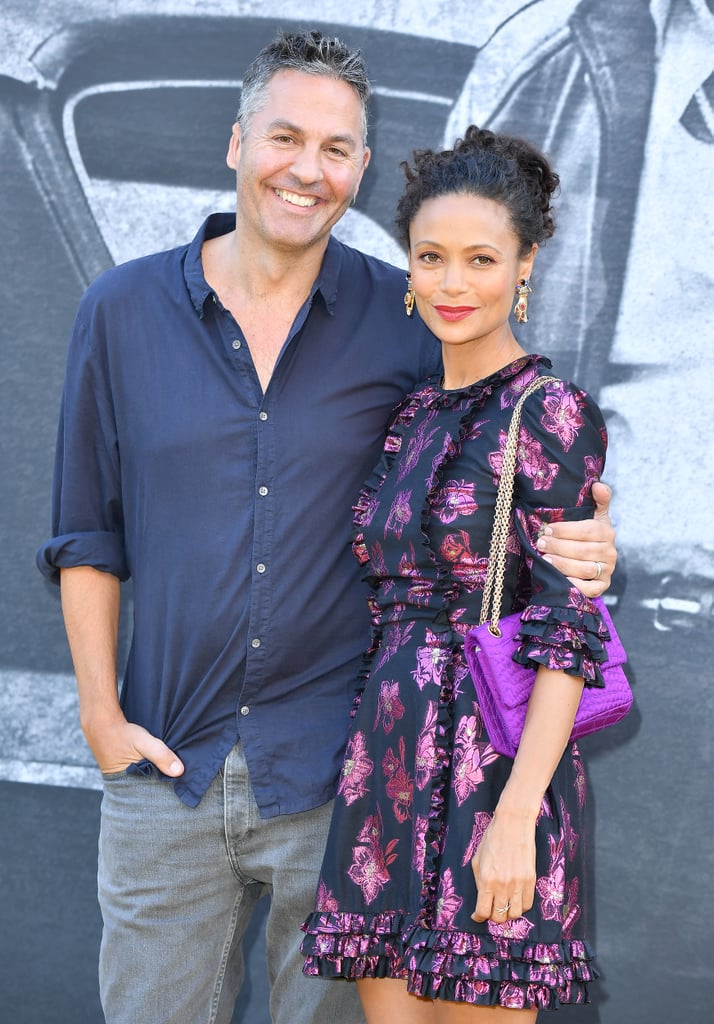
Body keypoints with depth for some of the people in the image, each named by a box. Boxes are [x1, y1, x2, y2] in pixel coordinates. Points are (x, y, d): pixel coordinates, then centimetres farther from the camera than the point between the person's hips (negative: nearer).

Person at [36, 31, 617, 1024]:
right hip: (167, 761, 1)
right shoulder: (122, 310, 2)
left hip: (338, 767, -1)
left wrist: (585, 540, -13)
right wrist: (100, 711, 1)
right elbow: (85, 533, 7)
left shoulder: (406, 320, -2)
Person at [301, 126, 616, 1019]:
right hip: (387, 768, 7)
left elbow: (567, 635, -13)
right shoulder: (408, 415, 13)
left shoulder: (548, 415, -8)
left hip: (491, 769, -6)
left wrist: (516, 816, -19)